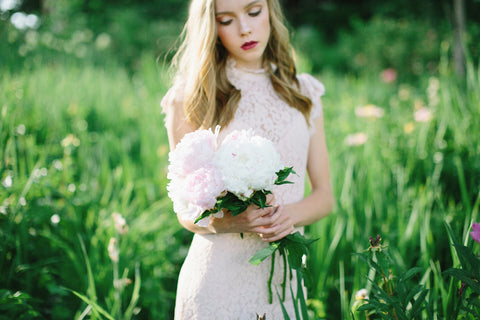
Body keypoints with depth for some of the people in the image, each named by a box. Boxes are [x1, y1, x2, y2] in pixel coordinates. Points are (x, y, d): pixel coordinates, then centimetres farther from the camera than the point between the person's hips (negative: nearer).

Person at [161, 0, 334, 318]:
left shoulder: (303, 92, 7)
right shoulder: (190, 98, -3)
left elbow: (324, 195, 7)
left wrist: (291, 215, -14)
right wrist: (225, 222, -23)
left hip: (286, 277, 3)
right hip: (219, 277, -3)